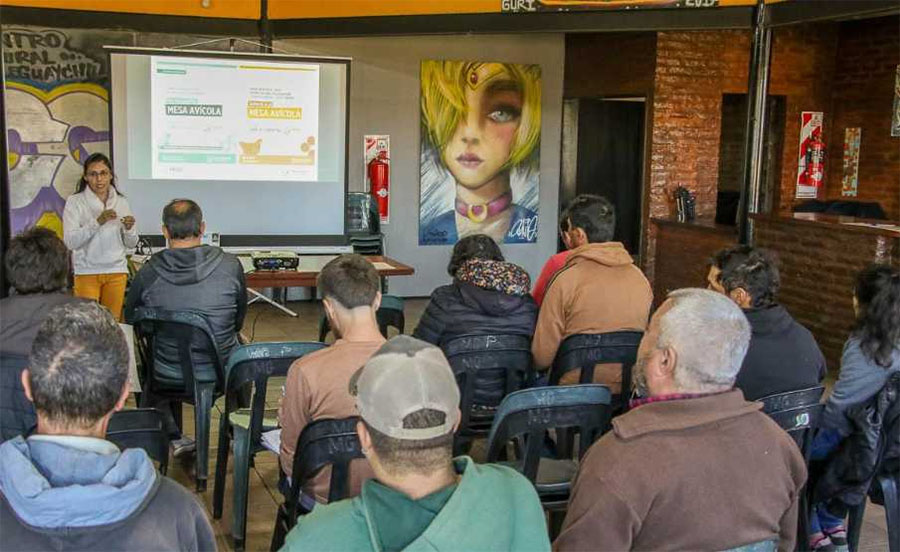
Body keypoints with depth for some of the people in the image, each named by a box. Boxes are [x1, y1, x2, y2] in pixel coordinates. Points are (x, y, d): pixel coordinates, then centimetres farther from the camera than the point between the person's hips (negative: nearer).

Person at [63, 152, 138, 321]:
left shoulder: (121, 202, 8)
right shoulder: (75, 202, -2)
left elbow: (131, 244, 9)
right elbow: (70, 242, -12)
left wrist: (129, 229, -12)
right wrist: (97, 222, -22)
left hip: (117, 271, 3)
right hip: (87, 271, -3)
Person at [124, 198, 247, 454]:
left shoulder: (148, 273, -14)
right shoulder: (230, 265, -14)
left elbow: (131, 319, 4)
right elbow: (239, 320, 1)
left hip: (167, 377, 0)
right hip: (219, 373, 0)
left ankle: (173, 437, 41)